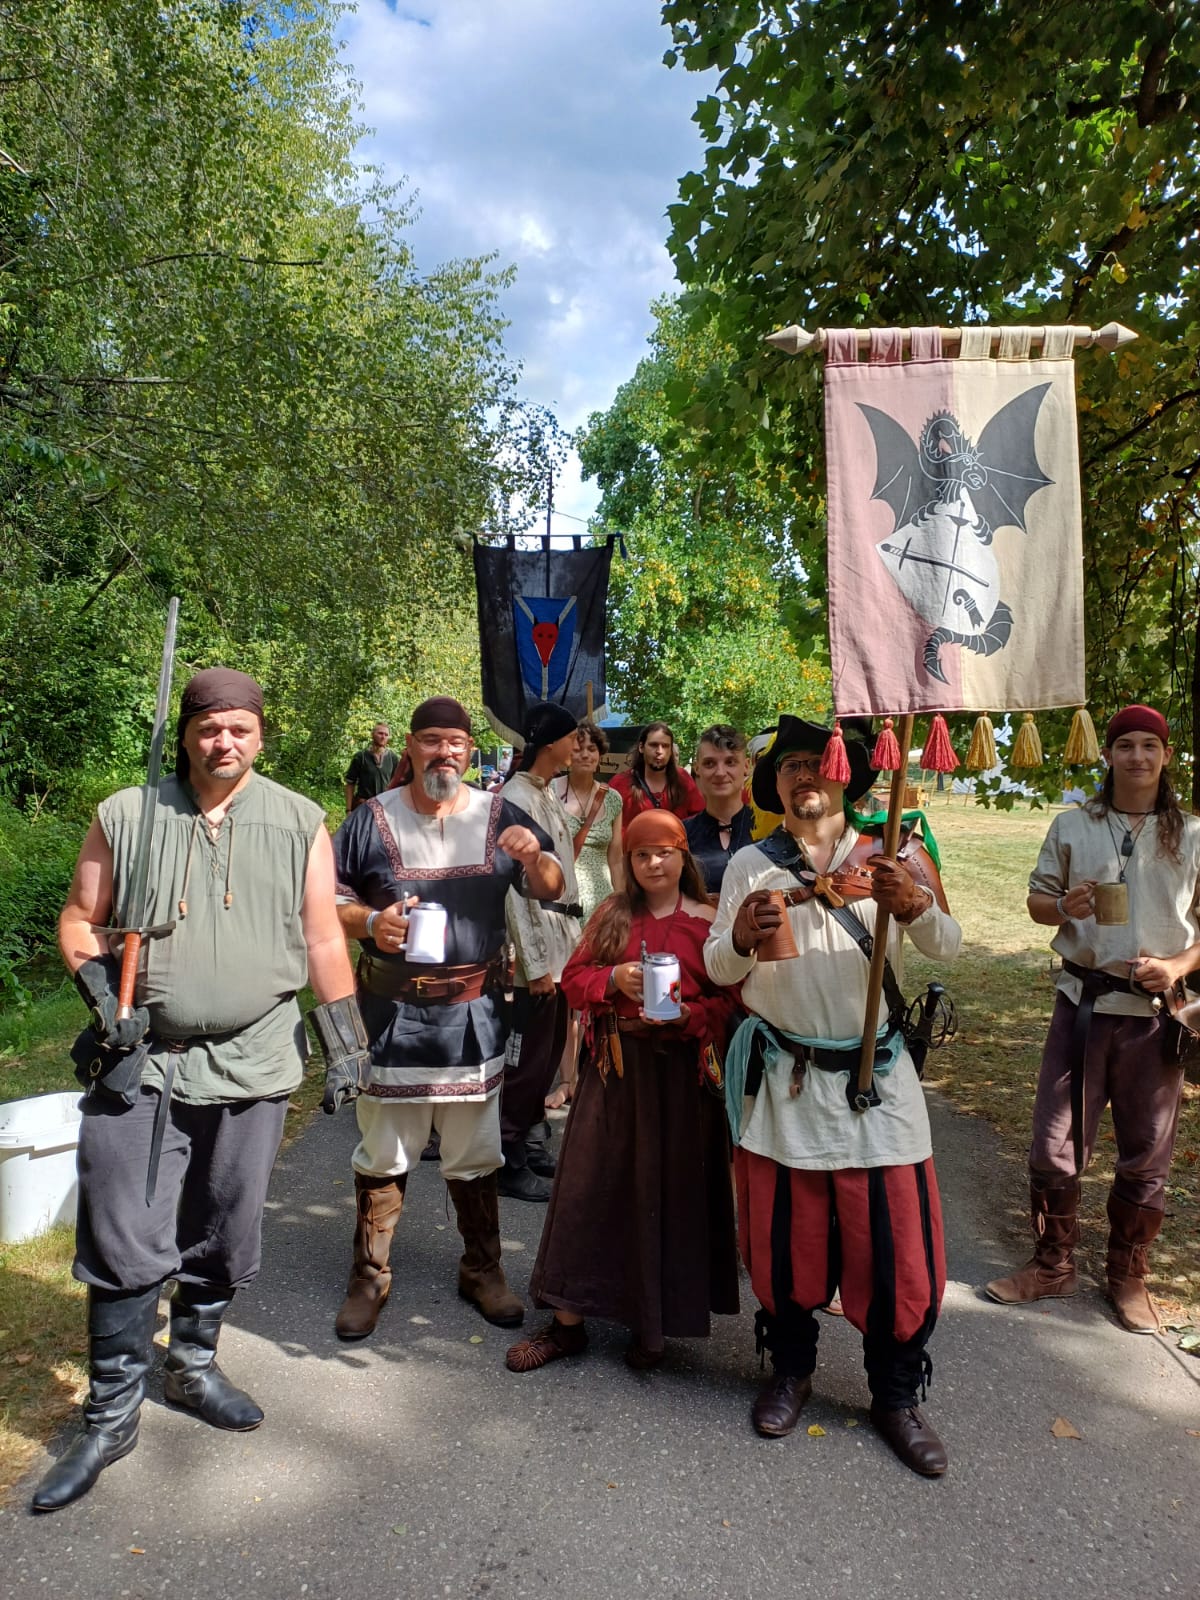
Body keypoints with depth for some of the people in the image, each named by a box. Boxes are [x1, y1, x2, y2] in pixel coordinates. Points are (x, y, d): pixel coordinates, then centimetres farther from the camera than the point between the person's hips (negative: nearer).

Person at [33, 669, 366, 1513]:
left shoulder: (299, 823, 2)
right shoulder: (125, 816, 1)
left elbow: (324, 938, 4)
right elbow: (80, 920, 7)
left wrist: (347, 1047, 2)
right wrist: (103, 995, -10)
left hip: (252, 1063, 1)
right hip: (139, 1062, -1)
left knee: (224, 1238, 14)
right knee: (125, 1243, 1)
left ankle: (193, 1365, 37)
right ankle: (112, 1415, 18)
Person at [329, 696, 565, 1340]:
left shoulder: (499, 816, 4)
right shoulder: (372, 818, 0)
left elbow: (551, 890, 7)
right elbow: (328, 902, 2)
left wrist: (534, 857, -14)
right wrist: (370, 922, -18)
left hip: (474, 1011, 2)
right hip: (392, 1010, -1)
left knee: (475, 1153, 13)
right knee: (382, 1151, 8)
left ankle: (482, 1269, 31)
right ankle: (370, 1277, 26)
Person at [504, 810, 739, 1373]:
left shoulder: (708, 923, -3)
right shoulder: (612, 915, 5)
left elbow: (730, 1000, -2)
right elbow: (574, 978, 6)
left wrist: (689, 1015, -19)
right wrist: (612, 979, -12)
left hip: (680, 1069, -2)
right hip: (614, 1067, 2)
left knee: (669, 1192, 7)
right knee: (588, 1186, 6)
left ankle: (654, 1322, 27)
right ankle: (567, 1320, 20)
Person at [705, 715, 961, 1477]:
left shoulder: (887, 859, 1)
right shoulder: (751, 865, 2)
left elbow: (948, 945, -6)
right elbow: (719, 969, 1)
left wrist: (916, 906, -27)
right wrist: (741, 937, -21)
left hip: (877, 1076, 0)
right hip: (783, 1077, 0)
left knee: (897, 1242, 2)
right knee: (785, 1235, 10)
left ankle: (897, 1395, 25)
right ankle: (792, 1370, 34)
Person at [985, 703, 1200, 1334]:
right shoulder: (1072, 826, 4)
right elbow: (1037, 899, 9)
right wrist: (1065, 907, -13)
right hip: (1084, 1001, 1)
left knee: (1146, 1155, 10)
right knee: (1055, 1145, 5)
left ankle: (1127, 1276, 29)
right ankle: (1052, 1265, 24)